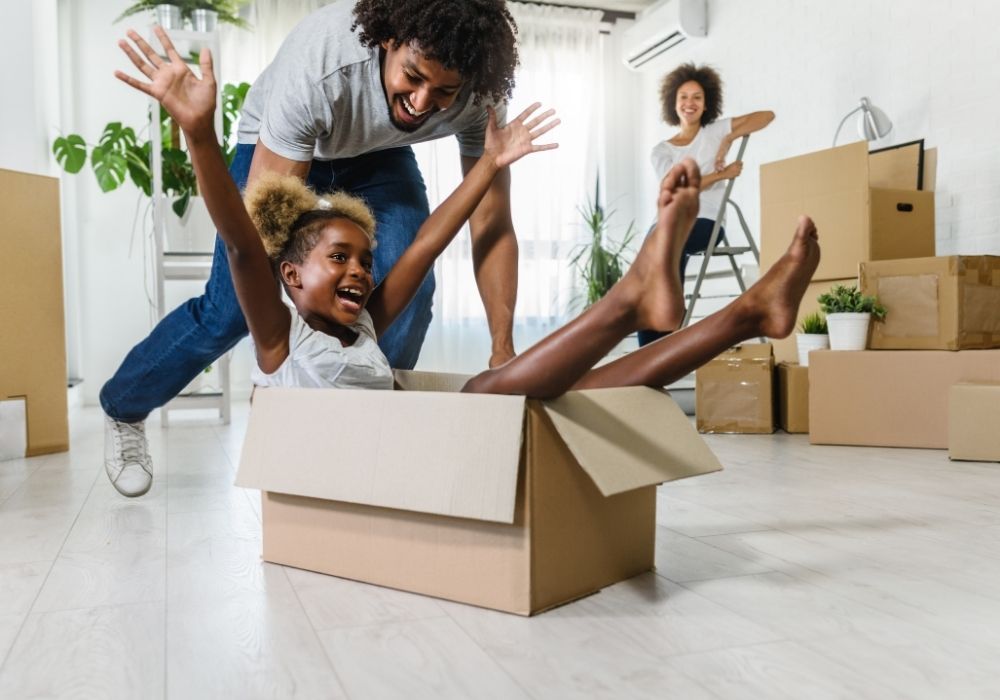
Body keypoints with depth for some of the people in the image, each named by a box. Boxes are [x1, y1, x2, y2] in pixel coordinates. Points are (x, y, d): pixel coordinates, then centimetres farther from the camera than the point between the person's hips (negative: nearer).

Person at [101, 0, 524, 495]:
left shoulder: (480, 95, -29)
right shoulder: (316, 65, -41)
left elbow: (492, 226, -23)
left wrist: (503, 350, -29)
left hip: (379, 156, 3)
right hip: (281, 148, -3)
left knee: (409, 286, -21)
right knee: (228, 309, -6)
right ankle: (122, 409, 22)